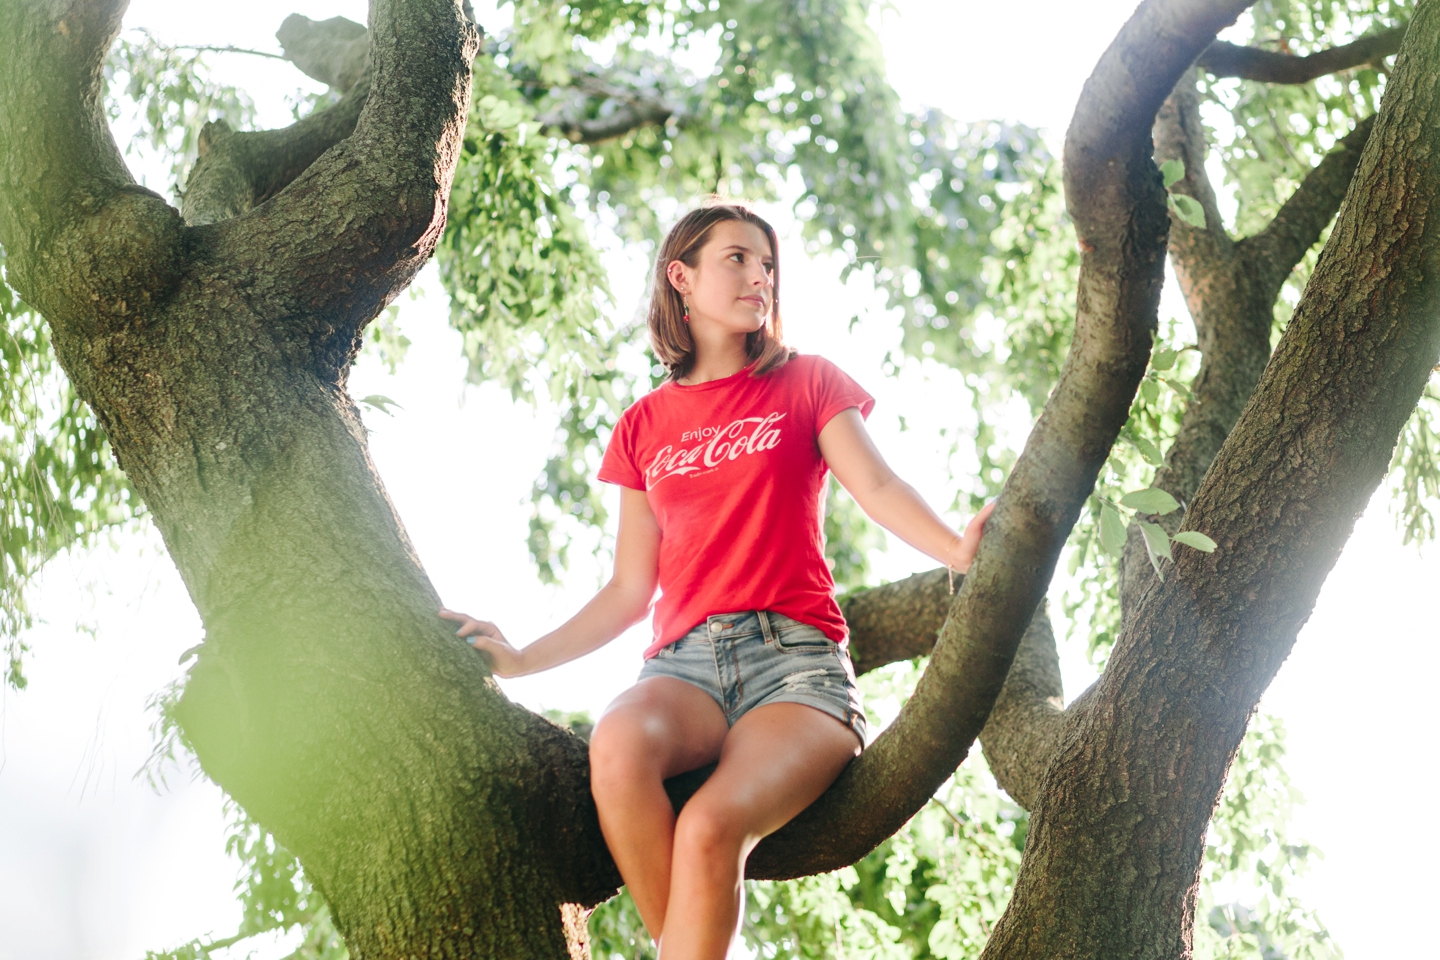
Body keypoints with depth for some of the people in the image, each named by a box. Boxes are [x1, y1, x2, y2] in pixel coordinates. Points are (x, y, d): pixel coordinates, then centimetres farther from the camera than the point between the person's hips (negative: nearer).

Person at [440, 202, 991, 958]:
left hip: (795, 657, -2)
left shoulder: (806, 384, 15)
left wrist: (956, 549, -23)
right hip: (686, 663, 2)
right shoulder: (645, 426, 21)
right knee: (619, 745, -35)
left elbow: (876, 485, -2)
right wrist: (521, 661, 12)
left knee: (708, 827, -33)